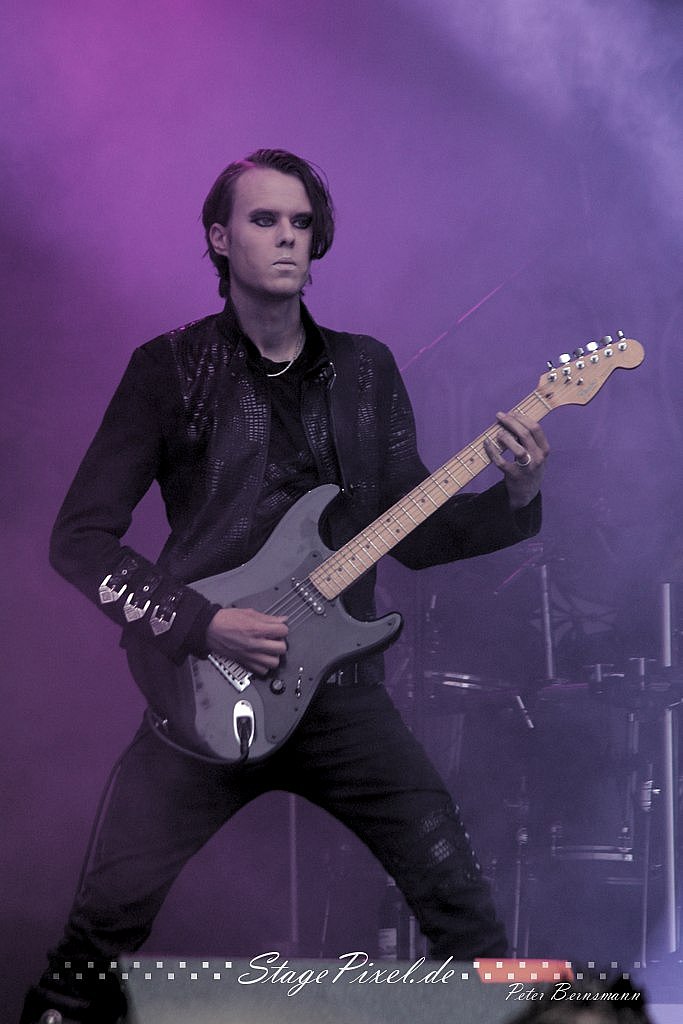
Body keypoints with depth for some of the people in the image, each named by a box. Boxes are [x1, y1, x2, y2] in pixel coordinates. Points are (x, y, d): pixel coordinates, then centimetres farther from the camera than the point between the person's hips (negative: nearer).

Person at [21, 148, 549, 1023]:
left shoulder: (366, 370, 12)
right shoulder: (169, 369, 0)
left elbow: (411, 533, 13)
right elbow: (79, 536, -3)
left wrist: (511, 501, -6)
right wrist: (199, 626, -15)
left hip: (341, 687, 3)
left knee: (455, 893, -5)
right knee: (109, 910, -15)